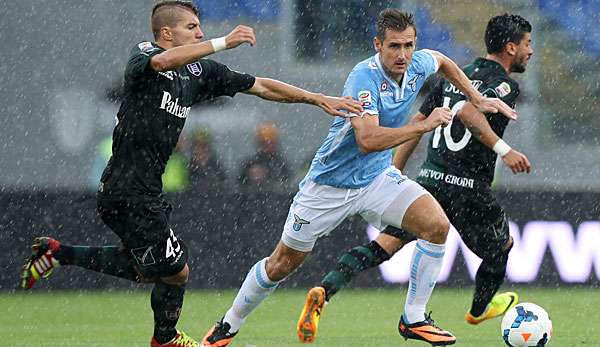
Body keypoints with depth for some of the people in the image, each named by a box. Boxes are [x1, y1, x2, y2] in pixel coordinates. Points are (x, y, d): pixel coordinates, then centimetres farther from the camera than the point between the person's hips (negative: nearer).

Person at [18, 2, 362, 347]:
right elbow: (163, 61, -37)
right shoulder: (144, 54, -11)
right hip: (127, 191, -9)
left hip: (146, 189, 9)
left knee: (146, 268, 23)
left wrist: (318, 98, 12)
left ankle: (57, 253, 28)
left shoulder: (199, 71, 11)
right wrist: (222, 43, -39)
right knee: (176, 270, 0)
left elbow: (259, 86, 15)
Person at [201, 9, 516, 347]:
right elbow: (367, 140, -42)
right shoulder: (365, 77, -30)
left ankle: (414, 319, -3)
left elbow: (443, 61, 19)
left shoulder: (417, 64, -9)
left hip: (377, 177, 5)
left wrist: (478, 100, 14)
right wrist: (425, 125, -38)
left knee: (437, 225, -16)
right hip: (330, 183, -5)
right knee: (283, 264, 5)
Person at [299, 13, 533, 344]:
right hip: (467, 186, -6)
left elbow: (417, 122, 16)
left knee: (385, 244, -3)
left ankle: (325, 289, -24)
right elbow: (469, 113, -26)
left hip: (429, 178, 6)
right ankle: (479, 309, 43)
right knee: (501, 245, 22)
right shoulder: (505, 84, -7)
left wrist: (394, 172, 19)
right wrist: (504, 150, -30)